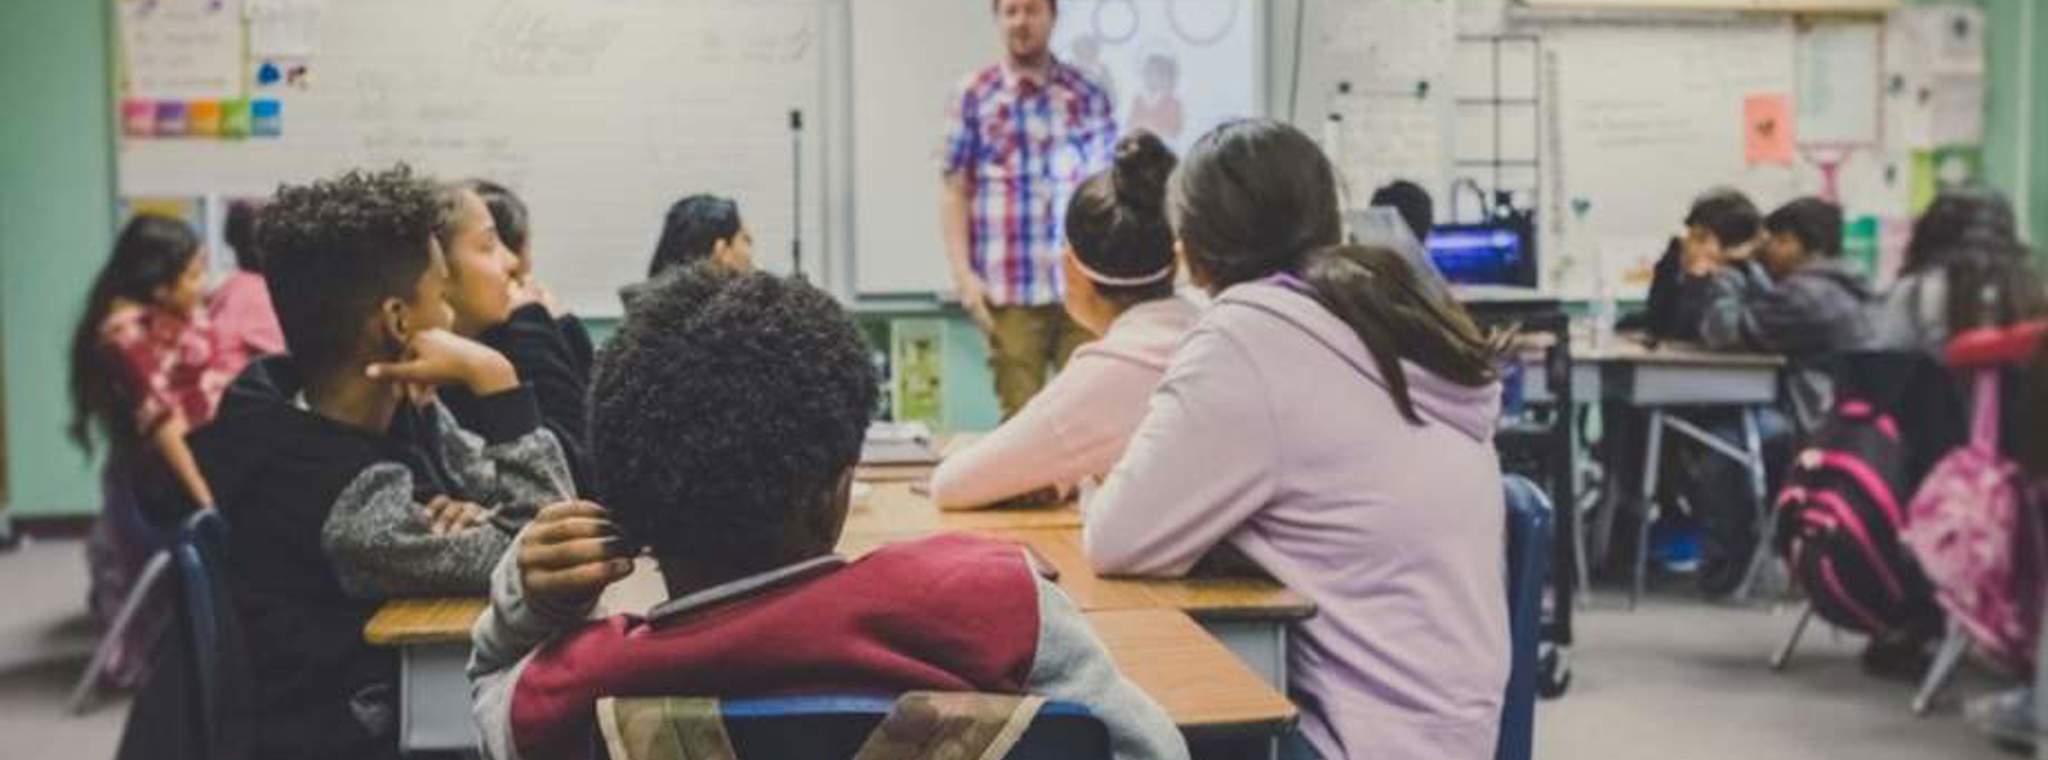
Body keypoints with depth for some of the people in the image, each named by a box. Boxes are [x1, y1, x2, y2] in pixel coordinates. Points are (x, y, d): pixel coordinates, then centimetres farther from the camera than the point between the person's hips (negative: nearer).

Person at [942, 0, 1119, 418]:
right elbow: (954, 191, 4)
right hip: (1010, 289, -1)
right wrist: (963, 274, -6)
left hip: (1083, 285, 1)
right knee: (1021, 416, 2)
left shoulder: (1088, 96, 9)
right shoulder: (974, 96, 5)